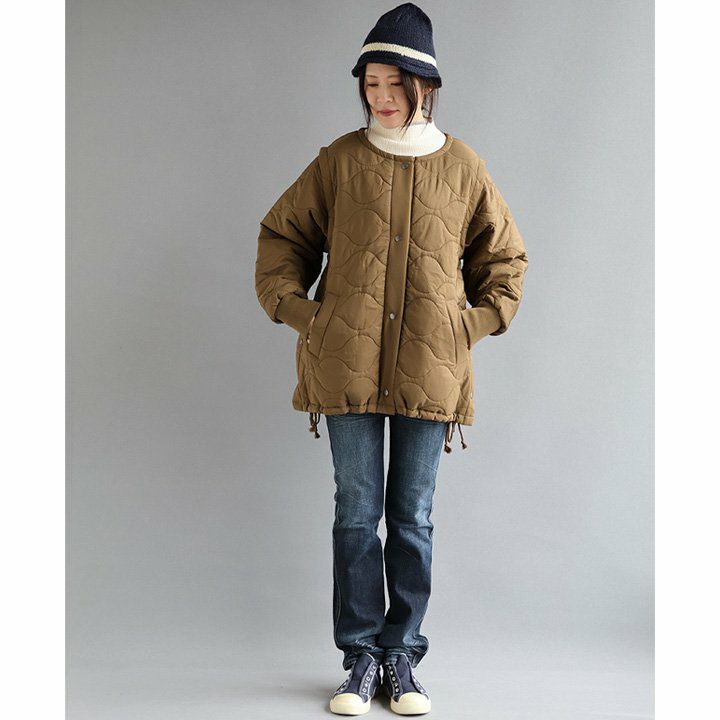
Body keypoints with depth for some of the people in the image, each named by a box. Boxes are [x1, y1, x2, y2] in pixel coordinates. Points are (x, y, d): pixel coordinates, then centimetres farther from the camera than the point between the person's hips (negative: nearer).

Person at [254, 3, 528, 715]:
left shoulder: (463, 168, 5)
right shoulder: (338, 161, 4)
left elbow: (504, 257, 16)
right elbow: (282, 235, 14)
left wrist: (476, 322, 5)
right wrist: (297, 311, 3)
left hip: (429, 371, 0)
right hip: (347, 366, 0)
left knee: (413, 520, 7)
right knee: (356, 515, 4)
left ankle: (402, 657, 19)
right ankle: (361, 658, 15)